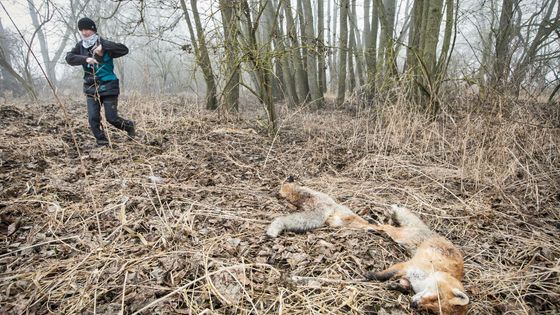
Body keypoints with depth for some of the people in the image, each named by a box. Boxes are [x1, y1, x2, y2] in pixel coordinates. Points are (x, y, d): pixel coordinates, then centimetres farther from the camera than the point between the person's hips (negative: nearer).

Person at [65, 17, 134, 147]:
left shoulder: (103, 43, -7)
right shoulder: (81, 46, 6)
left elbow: (124, 50, -20)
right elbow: (69, 57, -8)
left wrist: (103, 47, -29)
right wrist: (85, 59, -24)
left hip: (108, 86, -4)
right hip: (91, 88, 4)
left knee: (111, 118, -2)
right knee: (93, 119, -3)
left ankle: (129, 126, 28)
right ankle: (102, 144, 11)